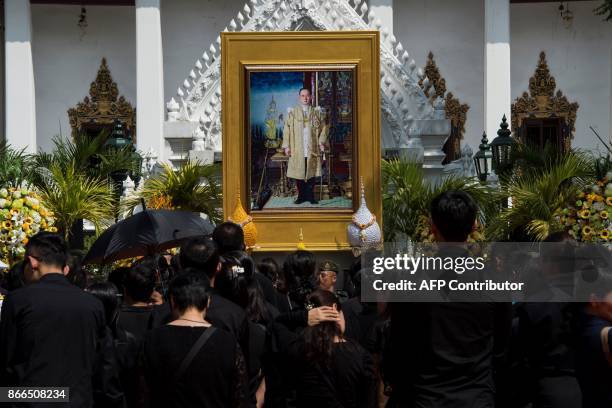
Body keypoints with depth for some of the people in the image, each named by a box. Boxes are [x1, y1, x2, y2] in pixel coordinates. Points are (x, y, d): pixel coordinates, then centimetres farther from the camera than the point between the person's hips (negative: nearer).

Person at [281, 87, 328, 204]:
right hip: (297, 150, -1)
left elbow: (323, 128, 9)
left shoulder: (317, 112, 9)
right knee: (299, 174, 1)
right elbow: (287, 130, 2)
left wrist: (321, 142, -5)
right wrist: (286, 146, -5)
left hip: (312, 149, 1)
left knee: (311, 173, 2)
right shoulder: (292, 112, 5)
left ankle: (311, 196, 10)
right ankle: (301, 196, 10)